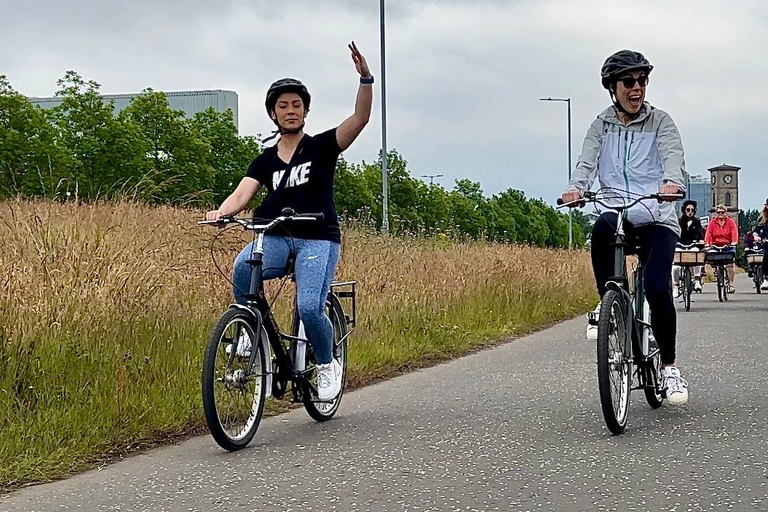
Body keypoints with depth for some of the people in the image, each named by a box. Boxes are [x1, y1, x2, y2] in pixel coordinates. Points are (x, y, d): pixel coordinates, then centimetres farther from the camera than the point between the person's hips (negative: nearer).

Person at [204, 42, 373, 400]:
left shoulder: (322, 147, 5)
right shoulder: (266, 160, 13)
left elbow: (361, 118, -9)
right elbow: (243, 194, 0)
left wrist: (365, 79, -25)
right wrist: (220, 212, -23)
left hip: (318, 240, -3)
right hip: (277, 238, 3)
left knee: (309, 307, -24)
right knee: (243, 267, -32)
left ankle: (327, 365, 5)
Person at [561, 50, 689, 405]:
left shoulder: (660, 121, 7)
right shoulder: (601, 126, 13)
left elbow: (673, 155, -11)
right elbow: (587, 161, -3)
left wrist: (672, 181, -36)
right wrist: (576, 187, -27)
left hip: (656, 219, -1)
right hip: (618, 215, 1)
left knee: (657, 289, -21)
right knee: (602, 227, -38)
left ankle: (669, 367, 0)